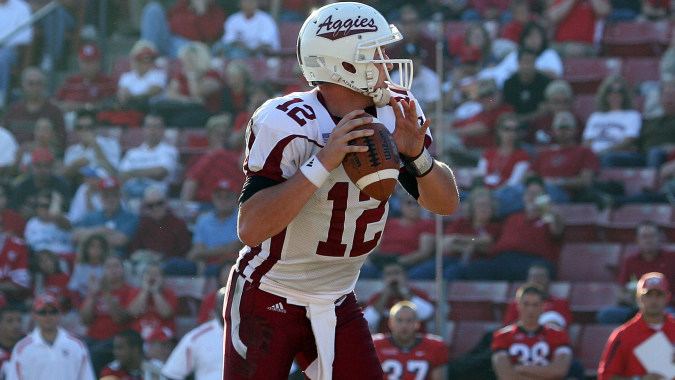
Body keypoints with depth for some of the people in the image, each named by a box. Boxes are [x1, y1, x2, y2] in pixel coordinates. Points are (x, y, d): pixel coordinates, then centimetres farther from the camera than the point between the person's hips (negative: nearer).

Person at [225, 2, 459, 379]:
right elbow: (251, 228, -31)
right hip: (269, 301, -5)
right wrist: (323, 162, -37)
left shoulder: (395, 115, -5)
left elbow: (446, 203, 0)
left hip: (337, 304, 5)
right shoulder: (287, 126, -24)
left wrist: (416, 155, -21)